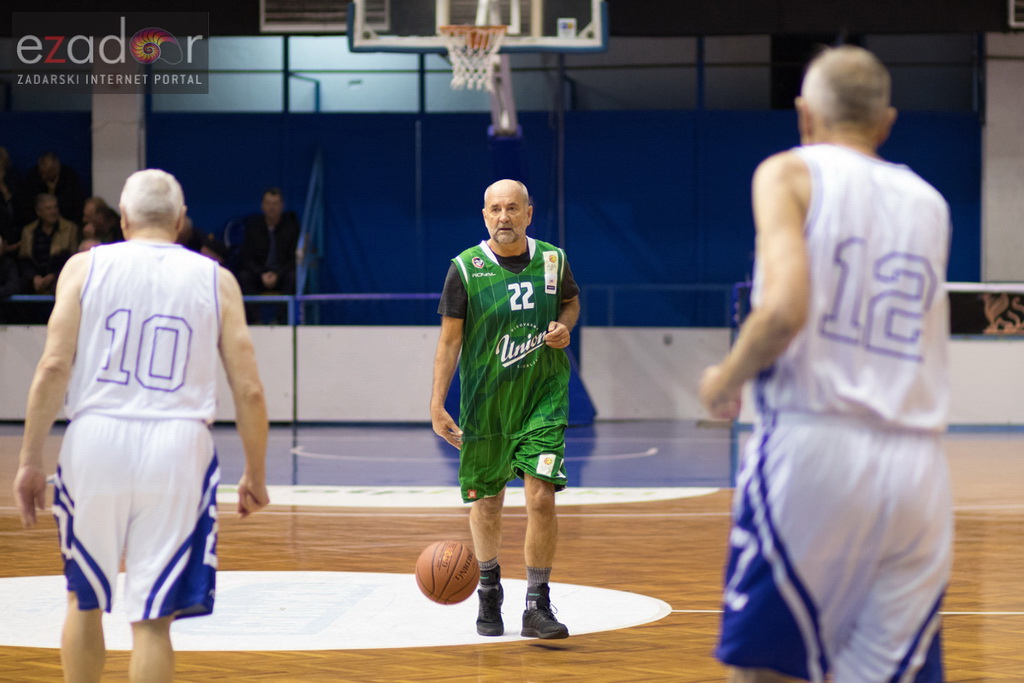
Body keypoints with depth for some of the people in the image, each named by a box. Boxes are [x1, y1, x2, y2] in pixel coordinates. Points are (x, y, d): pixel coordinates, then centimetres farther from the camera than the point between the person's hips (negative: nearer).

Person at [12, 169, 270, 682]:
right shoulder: (215, 279, 7)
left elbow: (54, 367, -4)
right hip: (177, 448, -1)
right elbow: (248, 391, 3)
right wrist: (255, 476, 14)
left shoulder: (85, 267, 6)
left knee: (84, 601, 19)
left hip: (95, 442, 1)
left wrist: (30, 460, 0)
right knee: (152, 618, 1)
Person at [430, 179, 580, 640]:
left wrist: (564, 326, -4)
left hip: (543, 395, 0)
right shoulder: (465, 269, -7)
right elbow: (449, 339, -5)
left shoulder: (553, 260, -1)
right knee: (486, 502, 10)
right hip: (485, 400, 0)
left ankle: (537, 607, -3)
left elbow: (571, 300, 19)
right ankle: (489, 593, 34)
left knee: (541, 497, -12)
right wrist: (437, 405, -10)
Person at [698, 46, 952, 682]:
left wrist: (726, 379, 3)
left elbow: (785, 309, -12)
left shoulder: (791, 172, 4)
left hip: (815, 445, -4)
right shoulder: (930, 204, 18)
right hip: (919, 467, 4)